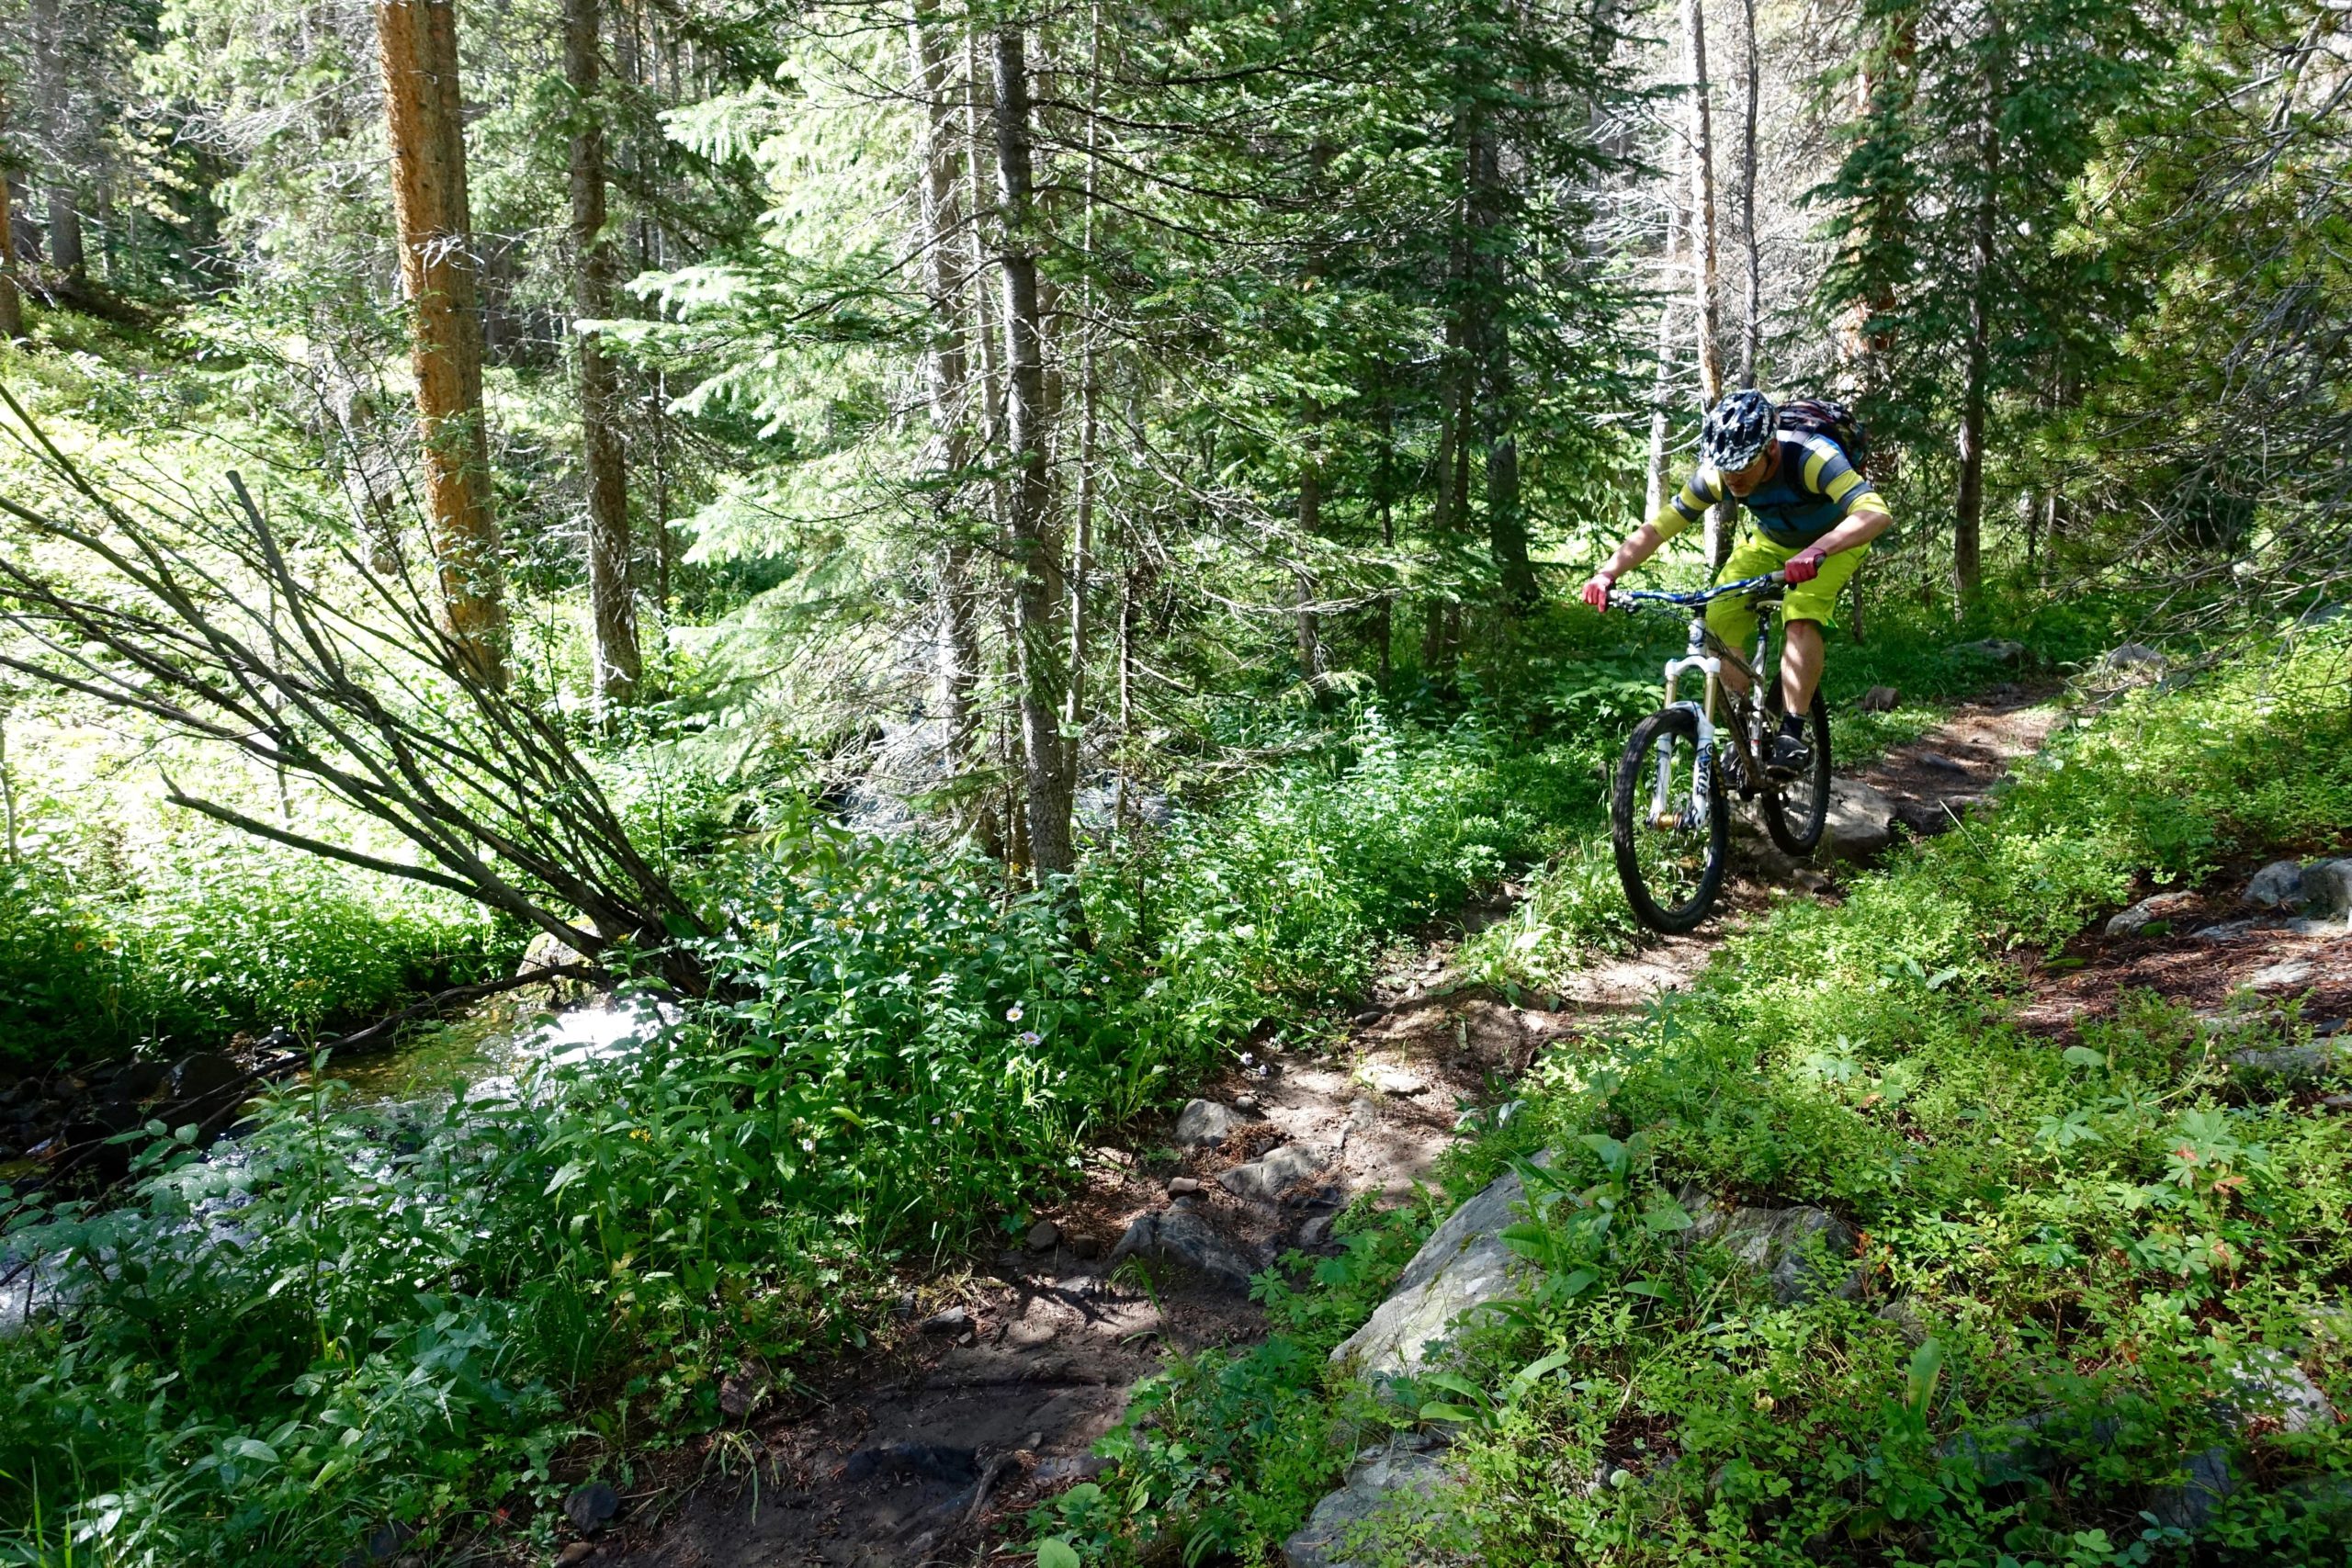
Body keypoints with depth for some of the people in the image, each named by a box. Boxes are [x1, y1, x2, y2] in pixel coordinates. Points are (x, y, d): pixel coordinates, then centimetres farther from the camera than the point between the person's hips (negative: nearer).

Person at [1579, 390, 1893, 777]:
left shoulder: (1810, 457, -39)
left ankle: (1792, 733, -21)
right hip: (1771, 542, 4)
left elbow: (1876, 513, -51)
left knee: (1799, 618, -30)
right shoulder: (1717, 475, -26)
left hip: (1835, 540, -4)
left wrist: (1817, 550, -69)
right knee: (1716, 628, -12)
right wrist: (1607, 574, -39)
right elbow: (1657, 527, -24)